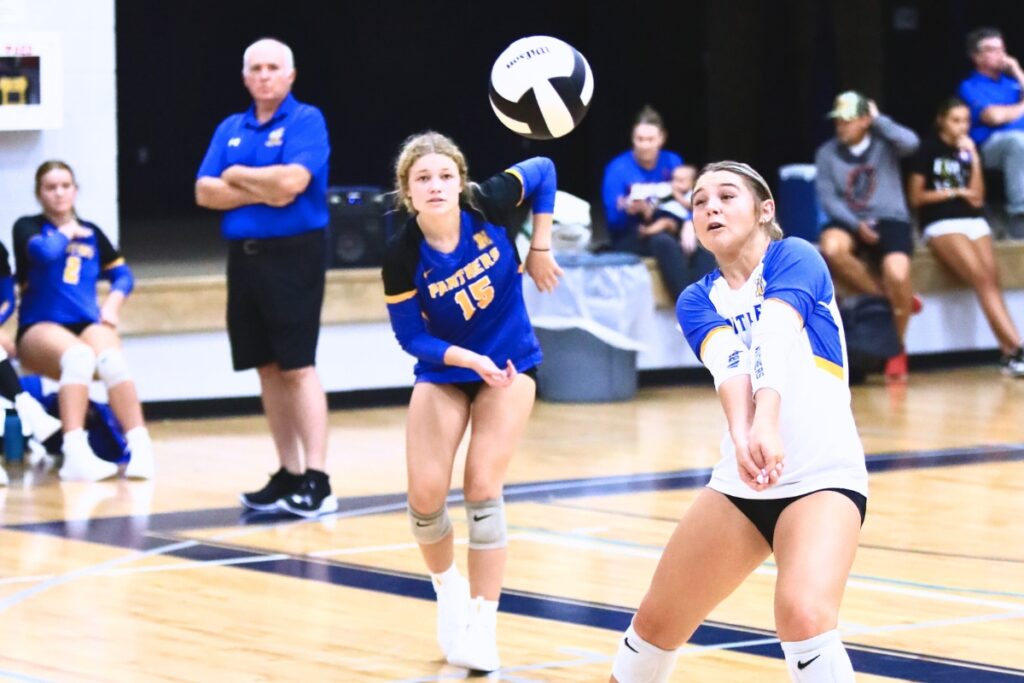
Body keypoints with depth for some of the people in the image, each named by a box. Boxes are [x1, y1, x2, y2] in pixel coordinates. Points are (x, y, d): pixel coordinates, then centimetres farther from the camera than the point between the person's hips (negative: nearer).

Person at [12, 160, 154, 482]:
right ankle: (76, 454, -49)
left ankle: (140, 448, -41)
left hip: (87, 324, 3)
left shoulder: (91, 232, 19)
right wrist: (67, 231, 2)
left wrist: (114, 302, -1)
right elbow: (45, 253, -16)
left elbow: (123, 274, 18)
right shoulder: (27, 227, 6)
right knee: (79, 355, -38)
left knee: (112, 359, -34)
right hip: (41, 328, -3)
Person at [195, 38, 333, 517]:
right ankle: (289, 474, 15)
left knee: (297, 367, -11)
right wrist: (260, 193, -11)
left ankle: (316, 480, -12)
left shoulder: (306, 121, -4)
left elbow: (292, 179, -20)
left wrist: (238, 176, -4)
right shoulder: (230, 130, 14)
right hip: (244, 257, 6)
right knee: (267, 367, 9)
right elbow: (205, 191, 4)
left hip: (293, 254, -6)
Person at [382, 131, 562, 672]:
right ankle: (448, 588, 25)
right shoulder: (402, 256, -21)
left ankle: (483, 625, -2)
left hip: (509, 364, -1)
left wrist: (540, 248, -4)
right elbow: (411, 337, -13)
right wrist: (469, 360, -26)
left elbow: (542, 171, -1)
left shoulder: (489, 205, -21)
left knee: (482, 488, -10)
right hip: (443, 370, 1)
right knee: (426, 493, -8)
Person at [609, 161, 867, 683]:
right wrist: (740, 435, -36)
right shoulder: (697, 301, 8)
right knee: (656, 622, 13)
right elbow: (727, 364, -14)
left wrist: (768, 423, -41)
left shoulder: (795, 258, -3)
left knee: (803, 616, -29)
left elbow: (774, 338, -23)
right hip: (739, 483, 5)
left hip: (823, 476, -5)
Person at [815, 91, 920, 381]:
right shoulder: (827, 153, 6)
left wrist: (879, 120, -8)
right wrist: (856, 225, -15)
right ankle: (884, 297, -14)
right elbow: (827, 198, -1)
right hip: (849, 222, 2)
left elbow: (911, 142, -20)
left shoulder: (885, 143, 3)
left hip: (890, 220, -2)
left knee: (897, 275, -30)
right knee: (831, 247, -36)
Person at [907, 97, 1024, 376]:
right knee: (982, 277, -27)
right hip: (941, 224, -4)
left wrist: (974, 159, -1)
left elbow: (977, 197, 6)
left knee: (991, 277, -23)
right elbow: (916, 197, 2)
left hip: (974, 222, 4)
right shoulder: (928, 150, 5)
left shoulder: (969, 151, 16)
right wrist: (956, 192, 2)